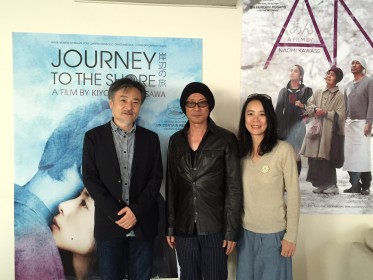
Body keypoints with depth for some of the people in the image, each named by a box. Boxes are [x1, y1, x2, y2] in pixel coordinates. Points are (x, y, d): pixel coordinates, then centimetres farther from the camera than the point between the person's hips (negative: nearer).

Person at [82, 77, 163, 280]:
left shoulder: (150, 138, 6)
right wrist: (117, 213, -12)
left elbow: (156, 178, 1)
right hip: (108, 224, -1)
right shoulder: (93, 137, 1)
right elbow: (89, 178, -5)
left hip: (143, 224, 1)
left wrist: (136, 211, -12)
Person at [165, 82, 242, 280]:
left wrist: (231, 230, -9)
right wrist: (169, 226, 6)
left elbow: (234, 188, -7)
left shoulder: (226, 139, -7)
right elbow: (171, 186, 7)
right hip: (184, 228, 3)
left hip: (215, 227, -3)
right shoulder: (176, 141, 4)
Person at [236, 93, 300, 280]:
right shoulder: (240, 150, -1)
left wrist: (291, 236, -9)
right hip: (245, 231, 4)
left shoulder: (284, 150, -15)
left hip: (274, 232, -4)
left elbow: (293, 196, -11)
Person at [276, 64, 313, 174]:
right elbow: (278, 110, 6)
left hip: (298, 125, -3)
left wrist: (303, 106, -17)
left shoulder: (306, 91, 3)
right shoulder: (284, 91, 11)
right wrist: (277, 127, -1)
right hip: (285, 125, 3)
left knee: (295, 154, -5)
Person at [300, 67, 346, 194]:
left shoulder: (339, 96, 1)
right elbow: (309, 105, 10)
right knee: (314, 158, 3)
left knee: (326, 158, -5)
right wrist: (315, 109, -9)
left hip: (329, 131, -4)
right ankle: (320, 184, 13)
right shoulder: (318, 92, 14)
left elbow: (340, 115, -5)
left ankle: (331, 185, 8)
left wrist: (326, 113, -15)